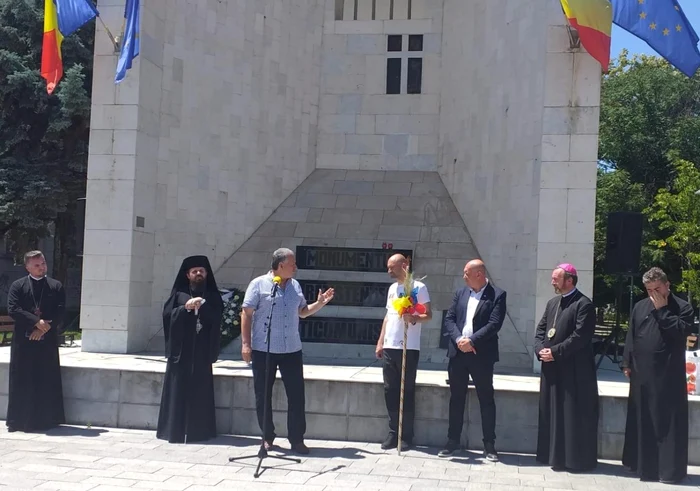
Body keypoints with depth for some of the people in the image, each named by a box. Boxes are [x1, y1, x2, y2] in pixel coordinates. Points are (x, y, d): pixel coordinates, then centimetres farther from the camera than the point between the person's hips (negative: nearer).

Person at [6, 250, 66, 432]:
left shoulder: (56, 286, 8)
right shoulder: (17, 286, 5)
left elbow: (60, 313, 0)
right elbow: (13, 309, -7)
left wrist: (44, 328, -12)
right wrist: (36, 322, -15)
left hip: (48, 341, 1)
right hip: (23, 341, 0)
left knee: (47, 380, 2)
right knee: (21, 381, 2)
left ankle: (45, 420, 10)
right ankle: (19, 421, 10)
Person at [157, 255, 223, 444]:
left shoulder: (213, 297, 11)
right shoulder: (178, 294, 9)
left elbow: (215, 319, -3)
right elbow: (167, 315, -1)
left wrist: (202, 306, -17)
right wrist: (186, 308, -14)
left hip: (202, 351, 1)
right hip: (181, 349, -1)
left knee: (200, 391, -1)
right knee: (178, 389, -2)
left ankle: (198, 431, 4)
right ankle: (175, 430, 2)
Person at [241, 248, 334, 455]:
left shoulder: (295, 286, 11)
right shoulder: (259, 284, -6)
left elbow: (302, 312, 20)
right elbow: (246, 314, -7)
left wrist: (320, 303, 3)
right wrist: (245, 343, -12)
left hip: (292, 350, 4)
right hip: (263, 350, -4)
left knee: (297, 395, 2)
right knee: (263, 396, 6)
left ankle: (297, 440, 9)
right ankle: (267, 437, 21)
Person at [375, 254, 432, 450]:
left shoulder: (418, 287, -4)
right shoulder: (392, 288, 17)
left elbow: (428, 315, -6)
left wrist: (413, 318, -25)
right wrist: (380, 341, 16)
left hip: (409, 348, -6)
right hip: (389, 347, 6)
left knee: (407, 392, 0)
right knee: (390, 391, 6)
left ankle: (406, 435, 6)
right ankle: (393, 433, 13)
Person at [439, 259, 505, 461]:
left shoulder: (497, 295, -4)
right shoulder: (460, 293, 11)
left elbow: (494, 324, -14)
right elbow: (449, 318, 4)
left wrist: (472, 341, -19)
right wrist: (458, 339, -13)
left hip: (481, 355, -4)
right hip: (458, 353, 4)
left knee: (486, 399, 3)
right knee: (456, 399, 10)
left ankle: (489, 445, 11)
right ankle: (453, 441, 20)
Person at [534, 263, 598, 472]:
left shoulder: (584, 304, -10)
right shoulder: (552, 303, 16)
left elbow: (580, 337, -18)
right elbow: (540, 329, 14)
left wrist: (555, 352, -17)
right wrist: (541, 349, -5)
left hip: (574, 370, -8)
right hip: (551, 368, 8)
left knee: (574, 415, -1)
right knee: (552, 412, 13)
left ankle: (576, 458, 7)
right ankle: (554, 455, 22)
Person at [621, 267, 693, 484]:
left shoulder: (683, 308, -1)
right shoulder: (640, 307, 11)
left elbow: (681, 331, -17)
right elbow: (631, 336, 13)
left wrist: (662, 309, -14)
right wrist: (627, 363, 6)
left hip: (669, 376, -4)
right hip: (642, 374, 4)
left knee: (668, 422, -1)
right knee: (642, 421, 10)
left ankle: (670, 469, 6)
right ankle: (643, 465, 20)